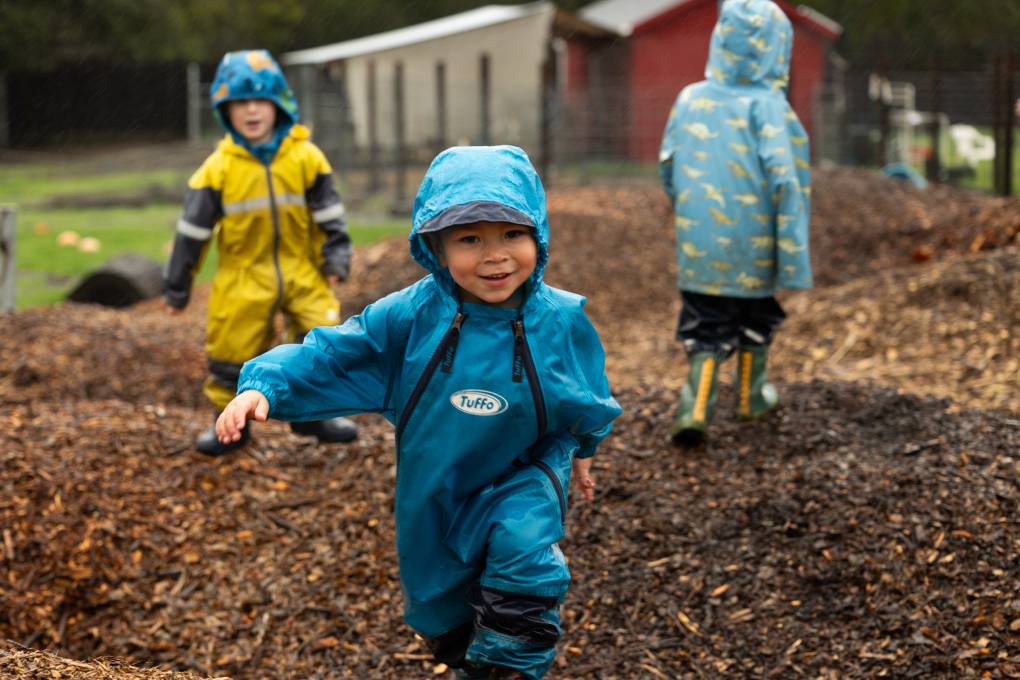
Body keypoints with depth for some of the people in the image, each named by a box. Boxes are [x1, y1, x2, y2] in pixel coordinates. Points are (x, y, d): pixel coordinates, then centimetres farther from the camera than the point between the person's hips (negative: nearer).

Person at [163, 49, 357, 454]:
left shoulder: (305, 157, -4)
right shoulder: (219, 167, -6)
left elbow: (329, 214, 5)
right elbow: (193, 229, -2)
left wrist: (336, 257, -2)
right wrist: (177, 286, 1)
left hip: (301, 270, 1)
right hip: (243, 277, -1)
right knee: (232, 347, 3)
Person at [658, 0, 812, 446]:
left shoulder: (690, 99, -2)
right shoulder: (768, 107, -14)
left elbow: (667, 167, 7)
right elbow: (785, 182, -20)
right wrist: (794, 257, -16)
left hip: (698, 246, 2)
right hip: (753, 248, -2)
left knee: (705, 330, 9)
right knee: (756, 321, 22)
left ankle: (695, 407, -10)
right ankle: (751, 397, 37)